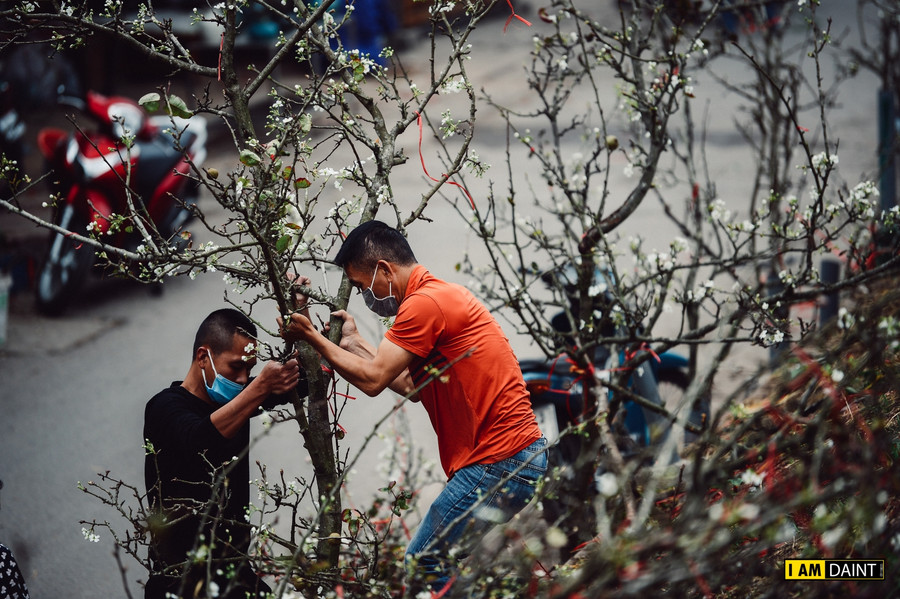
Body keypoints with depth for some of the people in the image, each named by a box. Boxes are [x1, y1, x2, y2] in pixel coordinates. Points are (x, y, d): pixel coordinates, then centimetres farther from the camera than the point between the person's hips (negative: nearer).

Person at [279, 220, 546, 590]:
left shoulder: (425, 303, -14)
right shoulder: (437, 295, 20)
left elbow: (372, 379, -13)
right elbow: (411, 384, 20)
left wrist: (311, 337, -3)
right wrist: (354, 343, 24)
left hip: (499, 463, -11)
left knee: (425, 562, -9)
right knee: (441, 561, 11)